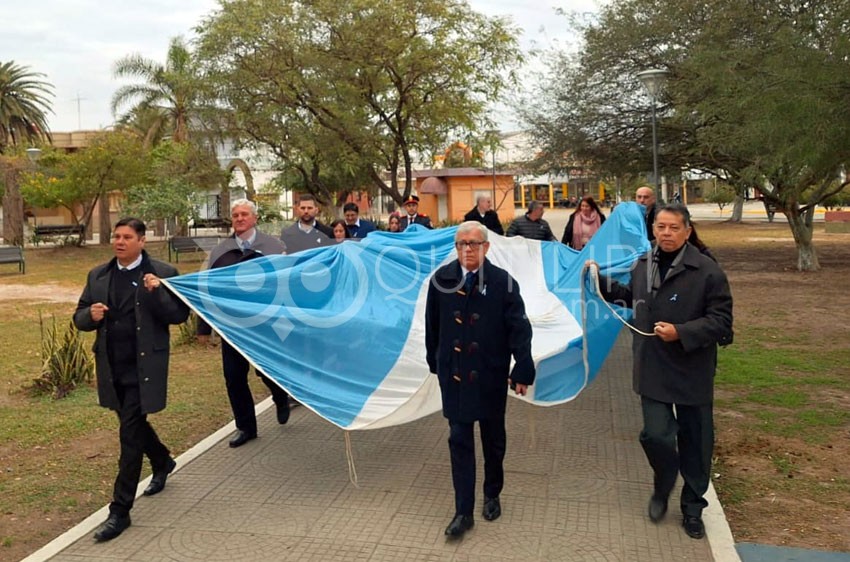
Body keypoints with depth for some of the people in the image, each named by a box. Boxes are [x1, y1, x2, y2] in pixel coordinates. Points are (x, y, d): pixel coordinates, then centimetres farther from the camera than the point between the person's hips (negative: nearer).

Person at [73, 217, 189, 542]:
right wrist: (91, 315, -12)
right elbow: (80, 318, 11)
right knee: (134, 425, 22)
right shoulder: (97, 276, 8)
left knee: (130, 435, -5)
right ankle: (163, 462, 50)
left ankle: (120, 511, 5)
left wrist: (157, 293, -24)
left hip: (143, 367, -6)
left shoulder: (162, 273, -6)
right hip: (111, 368, 6)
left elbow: (179, 316, -9)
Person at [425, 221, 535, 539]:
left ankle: (492, 495, 39)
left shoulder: (503, 282, -10)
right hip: (454, 374, 1)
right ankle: (464, 512, 13)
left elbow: (520, 329, -10)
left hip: (490, 375, 0)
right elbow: (432, 325, 5)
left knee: (493, 438, 16)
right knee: (459, 441, 3)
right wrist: (435, 363, 10)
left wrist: (522, 371, -13)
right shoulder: (442, 280, -4)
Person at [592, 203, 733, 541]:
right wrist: (600, 281, 15)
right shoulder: (643, 265, 3)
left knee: (695, 443, 11)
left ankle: (692, 509, 34)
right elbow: (631, 297, 22)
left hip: (692, 372, -2)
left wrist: (681, 332, -24)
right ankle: (662, 488, 28)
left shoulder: (707, 271, -13)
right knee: (656, 435, -5)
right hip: (653, 371, 3)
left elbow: (721, 321, -13)